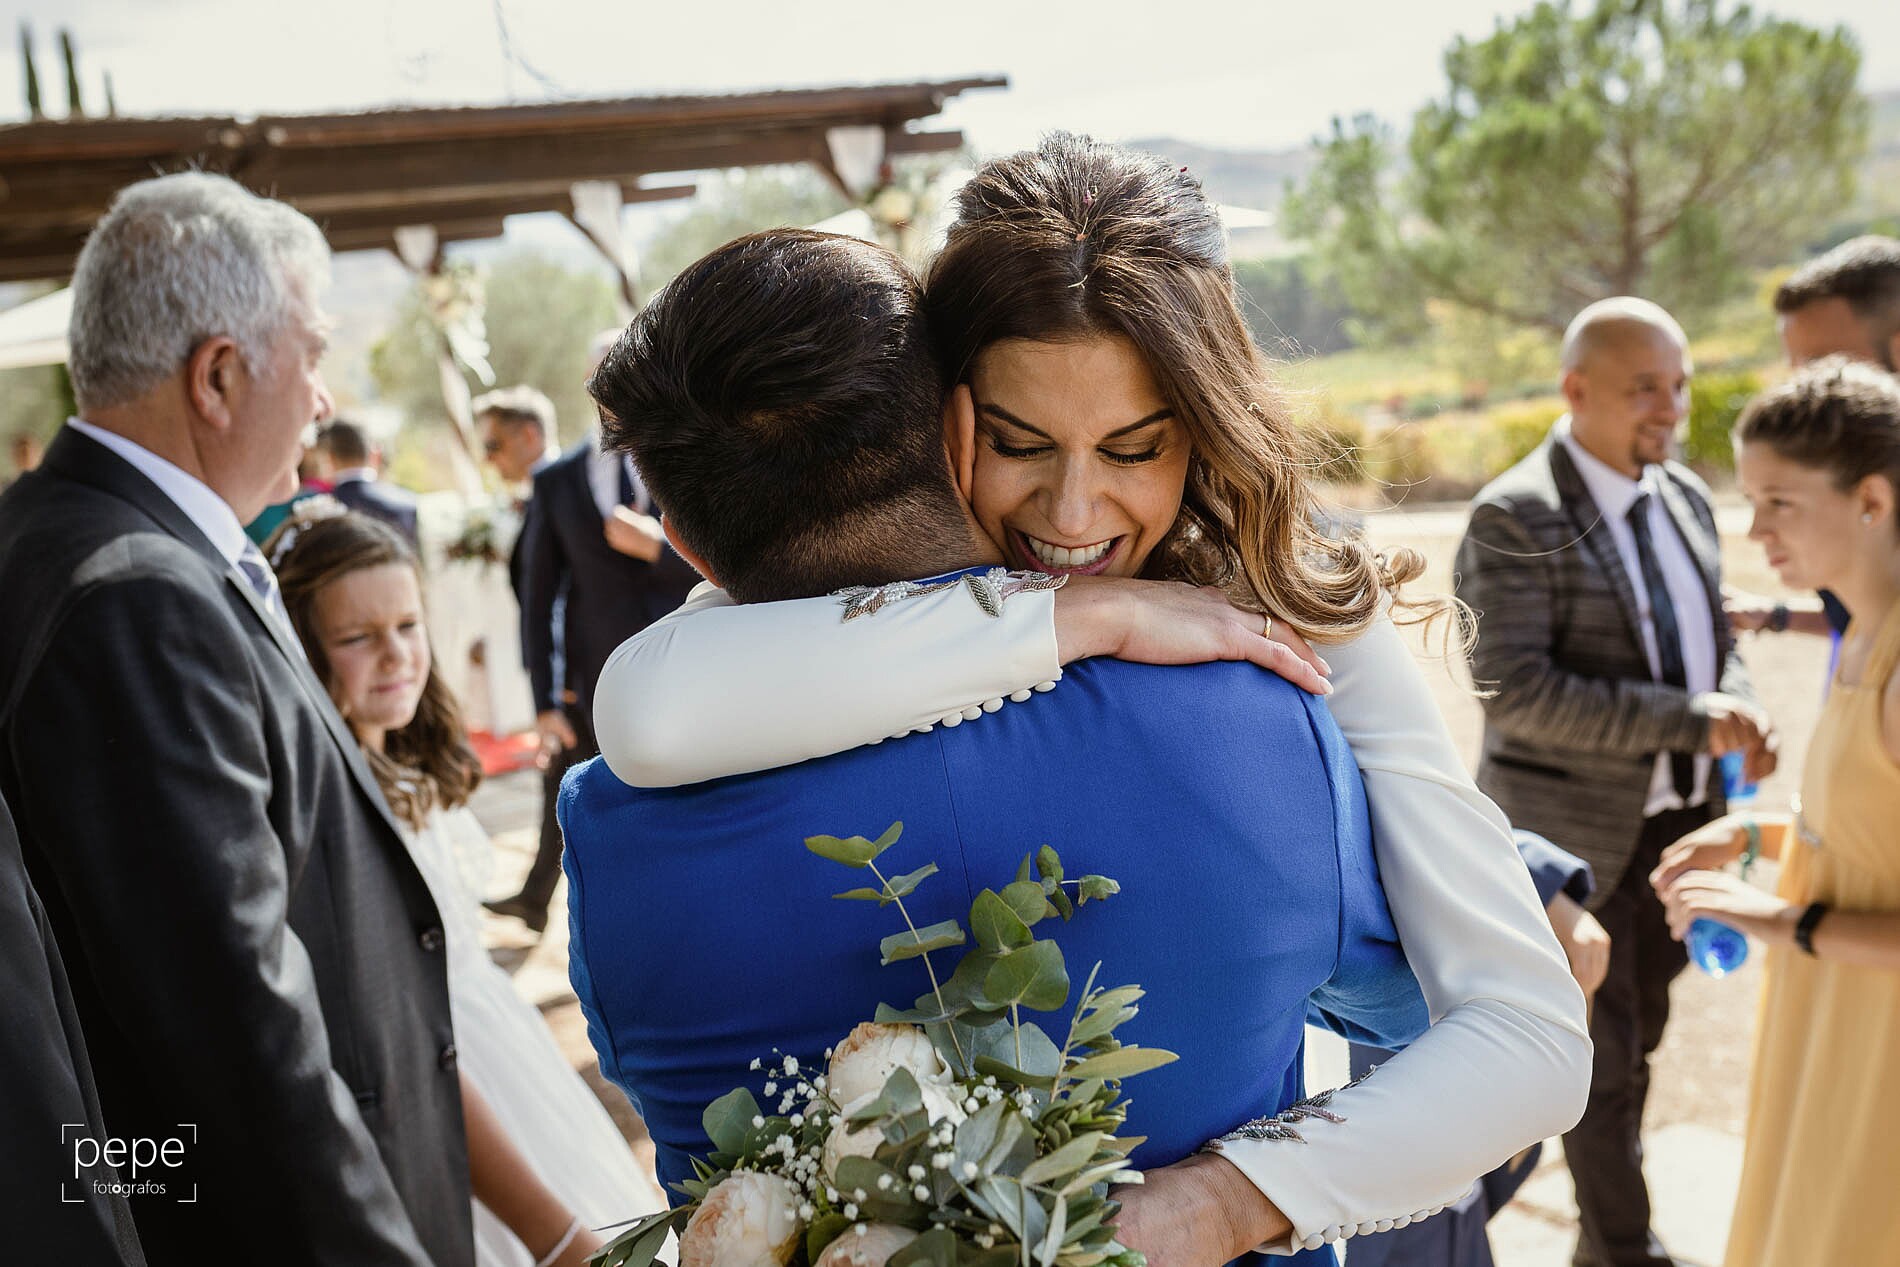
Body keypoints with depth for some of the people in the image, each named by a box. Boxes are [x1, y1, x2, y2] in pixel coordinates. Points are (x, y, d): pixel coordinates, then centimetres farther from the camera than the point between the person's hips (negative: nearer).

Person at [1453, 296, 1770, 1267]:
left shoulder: (1684, 496, 5)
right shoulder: (1513, 519, -18)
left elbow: (1710, 638, 15)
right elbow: (1513, 690, -24)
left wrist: (1740, 710, -8)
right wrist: (1687, 720, -25)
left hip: (1674, 817, 7)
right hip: (1573, 831, -7)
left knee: (1636, 1033, 20)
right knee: (1602, 1050, 6)